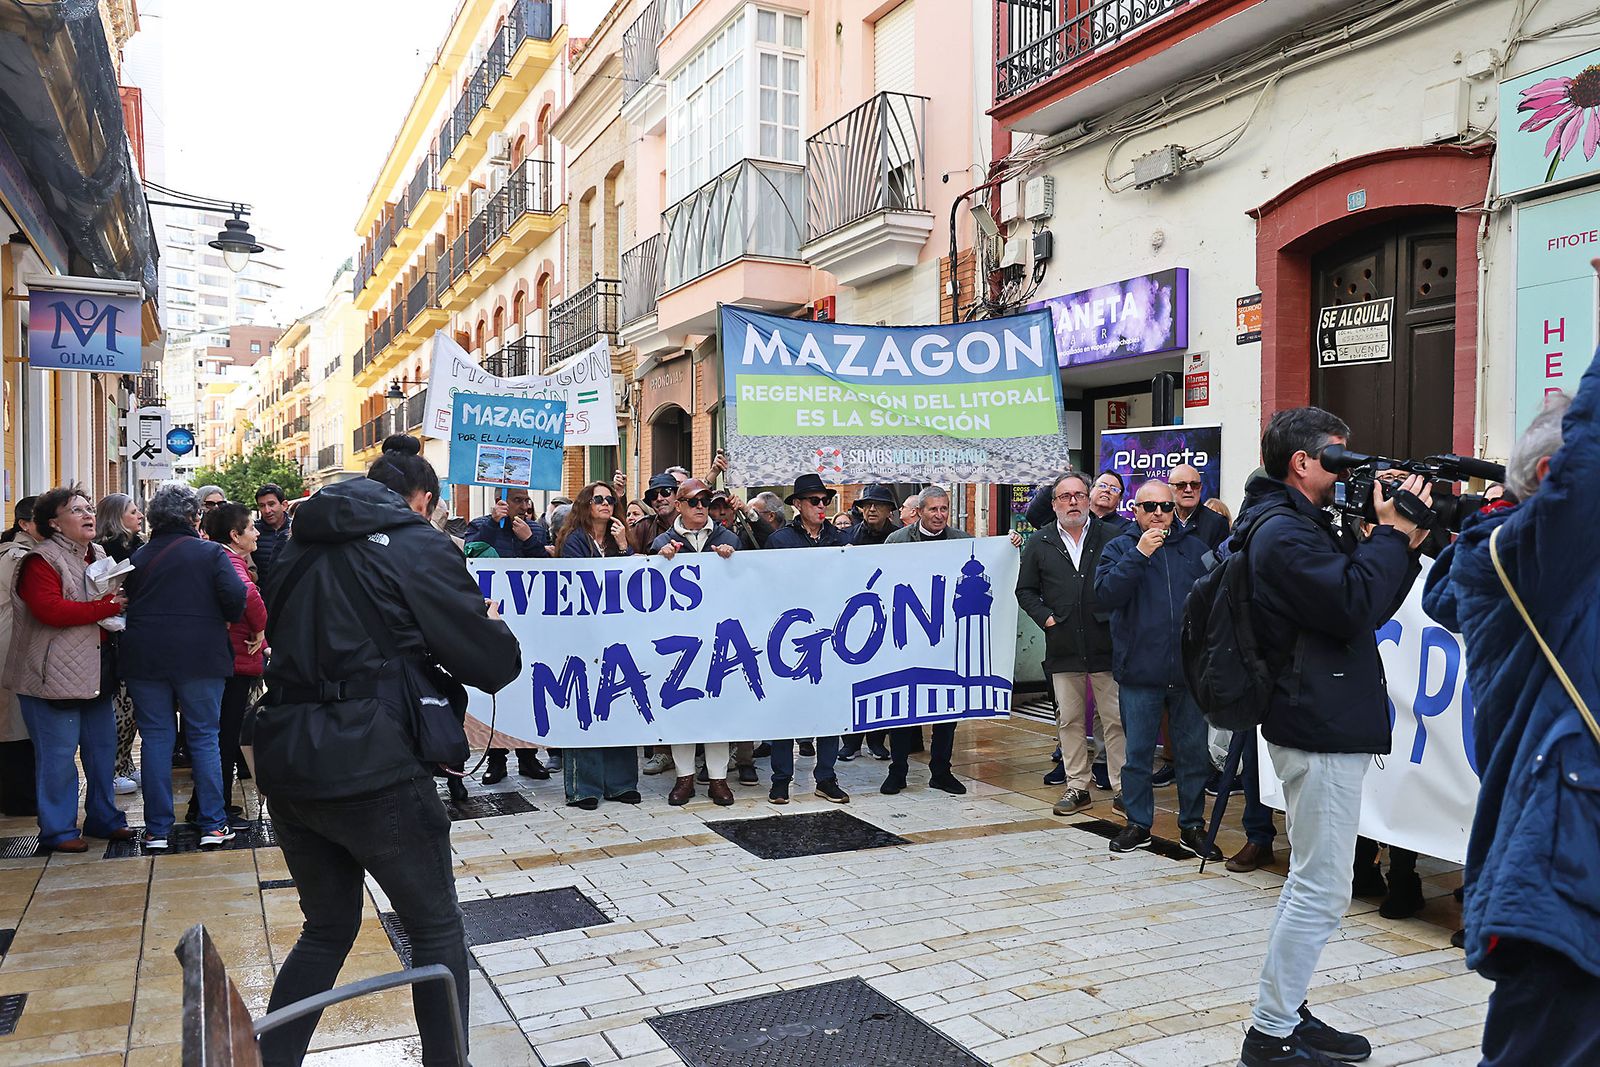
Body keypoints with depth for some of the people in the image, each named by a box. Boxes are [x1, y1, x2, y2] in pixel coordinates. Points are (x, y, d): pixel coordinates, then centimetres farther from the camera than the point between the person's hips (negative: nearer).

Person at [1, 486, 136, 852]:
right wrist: (105, 608, -21)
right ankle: (57, 831, 8)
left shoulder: (98, 555, 15)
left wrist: (121, 604, 6)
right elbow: (49, 609, -24)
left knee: (102, 747, 12)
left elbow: (115, 599, 28)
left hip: (95, 670, 8)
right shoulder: (41, 560, -11)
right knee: (58, 753, -2)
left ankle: (102, 818, 25)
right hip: (55, 674, -8)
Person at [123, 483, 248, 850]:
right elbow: (235, 596, -14)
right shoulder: (211, 552, -4)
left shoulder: (138, 558, 9)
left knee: (155, 737, 7)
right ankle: (213, 825, 7)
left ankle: (157, 829, 9)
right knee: (205, 737, 5)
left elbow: (126, 604, 11)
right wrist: (229, 620, 6)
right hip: (200, 658, -3)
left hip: (144, 658, 3)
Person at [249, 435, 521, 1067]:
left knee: (328, 927, 23)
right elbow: (495, 664, -8)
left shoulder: (304, 547, 12)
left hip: (286, 762, 7)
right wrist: (492, 623, 14)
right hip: (372, 770, -6)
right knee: (436, 930, 11)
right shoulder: (417, 546, -6)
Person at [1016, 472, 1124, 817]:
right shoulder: (1039, 544, 8)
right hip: (1062, 647, 2)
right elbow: (1025, 590, 12)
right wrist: (1045, 617, -1)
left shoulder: (1111, 537, 2)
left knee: (1115, 718, 3)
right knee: (1069, 720, 9)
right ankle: (1076, 786, 18)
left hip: (1106, 644, -2)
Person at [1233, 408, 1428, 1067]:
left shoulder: (1296, 526, 17)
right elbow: (1357, 608, -24)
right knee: (1322, 892, -4)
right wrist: (1393, 534, -12)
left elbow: (1364, 606, 19)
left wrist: (1403, 544, 6)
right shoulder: (1284, 532, -16)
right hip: (1322, 732, -11)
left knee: (1311, 883, 17)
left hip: (1323, 725, 11)